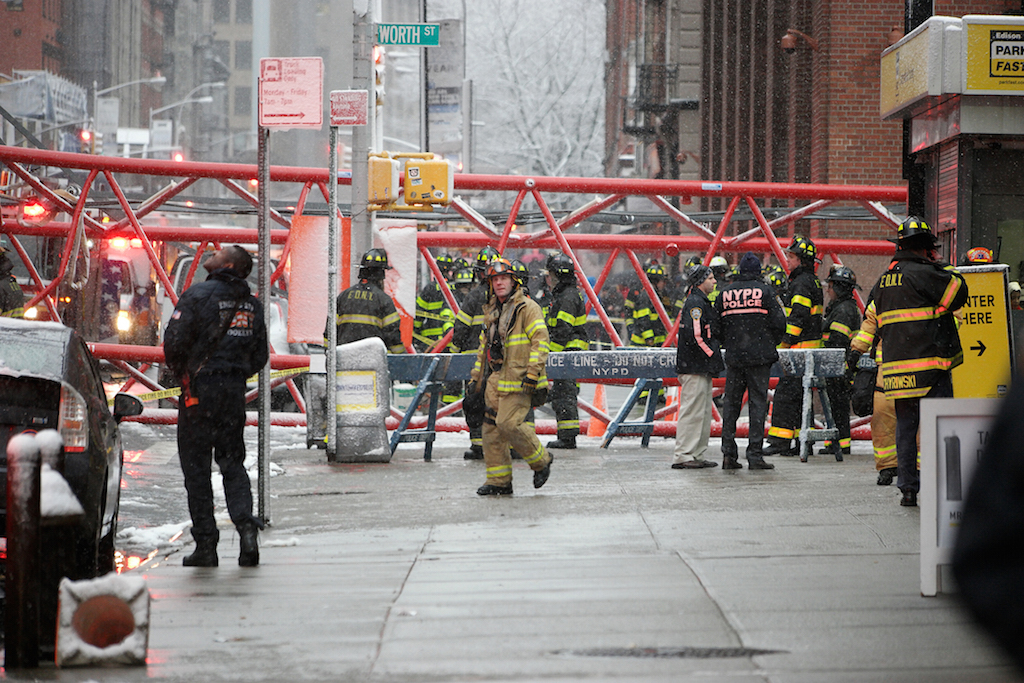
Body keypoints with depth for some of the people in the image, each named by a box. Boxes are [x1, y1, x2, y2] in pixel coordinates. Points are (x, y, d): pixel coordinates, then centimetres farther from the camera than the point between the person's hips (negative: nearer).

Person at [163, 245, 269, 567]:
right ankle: (245, 523, -11)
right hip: (235, 392, 5)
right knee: (232, 462, 12)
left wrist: (180, 372, 5)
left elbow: (174, 341, -13)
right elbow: (260, 356, 12)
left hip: (199, 390, -5)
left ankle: (205, 544, 1)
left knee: (196, 468, 2)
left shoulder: (198, 295, -9)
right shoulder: (252, 304, 9)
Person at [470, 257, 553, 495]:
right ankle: (499, 480, 8)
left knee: (508, 423, -17)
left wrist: (533, 373, -20)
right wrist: (476, 377, 23)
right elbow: (484, 345, 27)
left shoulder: (527, 308, -6)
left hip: (518, 380, -8)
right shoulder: (491, 311, 19)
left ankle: (540, 461, 4)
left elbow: (540, 340, -13)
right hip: (495, 380, 8)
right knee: (491, 427, 2)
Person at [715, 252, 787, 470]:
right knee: (757, 403, -1)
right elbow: (779, 323, -7)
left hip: (733, 356, 3)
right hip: (760, 357, -3)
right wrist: (771, 344, 10)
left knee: (731, 403, 9)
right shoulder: (765, 291, -5)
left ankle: (728, 454, 5)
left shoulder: (725, 293, 5)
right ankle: (755, 456, -4)